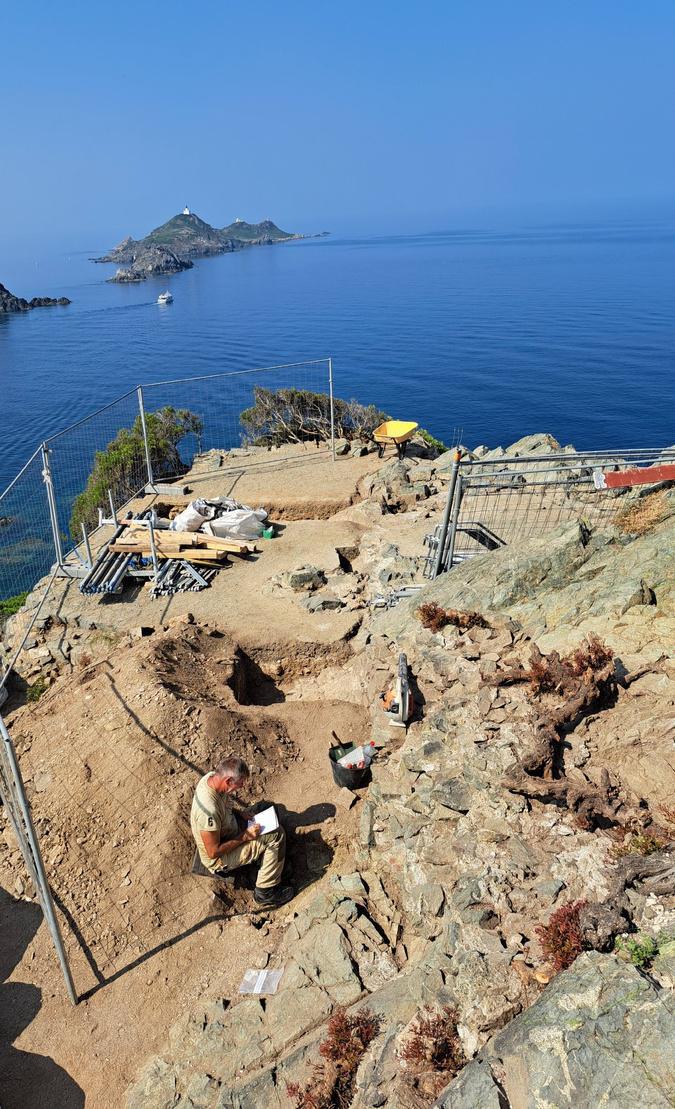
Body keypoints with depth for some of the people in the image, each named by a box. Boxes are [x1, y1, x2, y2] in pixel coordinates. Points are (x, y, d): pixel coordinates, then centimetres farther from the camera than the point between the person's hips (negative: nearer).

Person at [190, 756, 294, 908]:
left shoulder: (211, 776, -14)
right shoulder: (209, 810, -40)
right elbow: (213, 852, -29)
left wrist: (240, 814, -2)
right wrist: (245, 836, -22)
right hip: (219, 858, -9)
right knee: (276, 836, -16)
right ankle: (265, 892, -1)